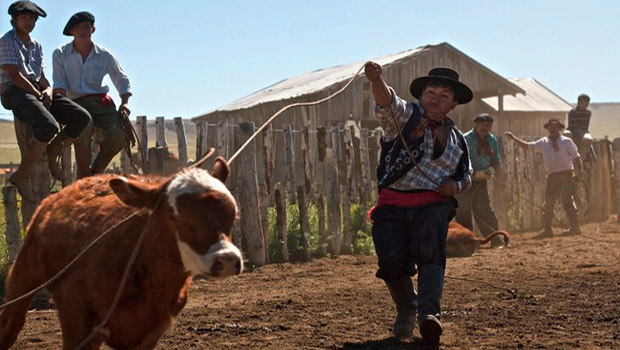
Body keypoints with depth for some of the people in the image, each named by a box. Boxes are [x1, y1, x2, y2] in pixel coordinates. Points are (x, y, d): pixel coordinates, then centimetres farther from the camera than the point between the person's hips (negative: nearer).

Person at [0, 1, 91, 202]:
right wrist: (38, 95, -12)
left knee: (82, 118, -10)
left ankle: (52, 153, 4)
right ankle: (23, 175, -23)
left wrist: (47, 91, -4)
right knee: (50, 126, -34)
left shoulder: (36, 46, 22)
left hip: (36, 91, 8)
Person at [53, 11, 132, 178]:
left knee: (119, 133, -26)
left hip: (101, 102, 2)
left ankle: (96, 171, -5)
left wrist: (125, 103, 0)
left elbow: (122, 80, 17)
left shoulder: (105, 56, 7)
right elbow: (59, 85, -2)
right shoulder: (60, 54, 5)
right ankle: (84, 179, -23)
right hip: (76, 103, -2)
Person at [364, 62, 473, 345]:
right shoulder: (405, 116, 7)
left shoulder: (456, 139, 18)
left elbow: (466, 176, 31)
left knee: (430, 252, -25)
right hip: (392, 204, -1)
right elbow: (386, 101, -16)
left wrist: (456, 186, 5)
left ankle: (429, 313, -35)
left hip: (433, 204, 1)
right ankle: (406, 310, 15)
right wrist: (376, 80, -39)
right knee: (392, 262, -13)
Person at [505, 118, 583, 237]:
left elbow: (576, 157, 0)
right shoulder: (543, 142, 11)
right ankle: (547, 229, 13)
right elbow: (526, 146, 17)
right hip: (552, 177, 5)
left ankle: (575, 226, -4)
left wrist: (578, 171, -13)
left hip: (565, 175, -5)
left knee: (567, 201, -11)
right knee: (548, 203, 6)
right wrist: (514, 138, 9)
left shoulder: (567, 141, 1)